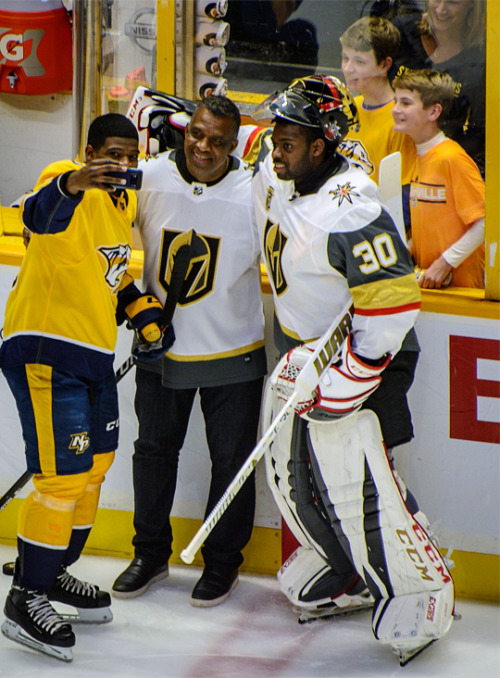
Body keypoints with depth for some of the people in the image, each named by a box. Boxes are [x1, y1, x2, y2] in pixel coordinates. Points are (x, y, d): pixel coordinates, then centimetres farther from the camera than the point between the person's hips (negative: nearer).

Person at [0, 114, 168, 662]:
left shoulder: (124, 204, 12)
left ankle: (53, 572, 36)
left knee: (94, 465, 19)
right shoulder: (68, 191, -17)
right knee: (64, 475, -11)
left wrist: (142, 308, 14)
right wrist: (70, 186, -62)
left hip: (93, 354, 10)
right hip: (44, 353, -10)